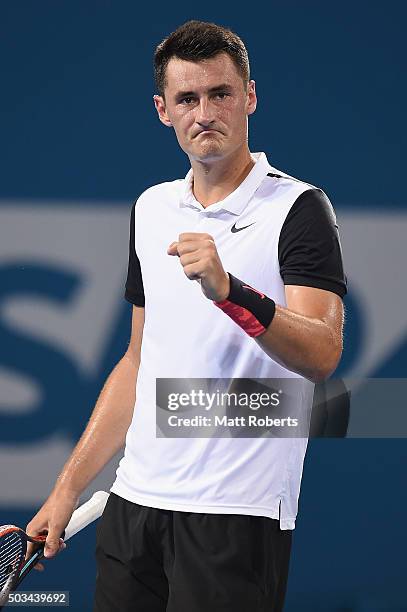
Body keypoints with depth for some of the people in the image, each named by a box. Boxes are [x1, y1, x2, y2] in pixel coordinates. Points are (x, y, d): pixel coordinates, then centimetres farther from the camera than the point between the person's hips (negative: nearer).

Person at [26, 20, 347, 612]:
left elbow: (321, 356, -19)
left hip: (237, 516, -6)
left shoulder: (299, 208, -6)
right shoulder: (151, 208, 14)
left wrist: (228, 291, -34)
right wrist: (67, 489, 14)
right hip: (134, 499, 6)